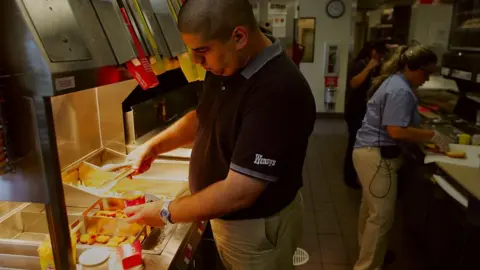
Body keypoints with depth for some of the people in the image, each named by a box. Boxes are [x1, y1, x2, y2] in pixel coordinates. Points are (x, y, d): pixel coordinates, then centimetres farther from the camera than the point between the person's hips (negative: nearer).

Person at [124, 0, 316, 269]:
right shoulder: (226, 68, -3)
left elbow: (238, 193, -31)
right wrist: (153, 146, -1)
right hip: (225, 215, 8)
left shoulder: (278, 92, -33)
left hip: (259, 226, -7)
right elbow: (202, 118, 13)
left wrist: (166, 212, -19)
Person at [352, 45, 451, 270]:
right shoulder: (401, 91, -18)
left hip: (370, 152, 11)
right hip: (378, 156, -11)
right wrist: (433, 135, -15)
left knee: (370, 209, 23)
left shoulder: (393, 81, 14)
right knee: (381, 216, -1)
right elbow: (396, 131, -25)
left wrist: (426, 138, 9)